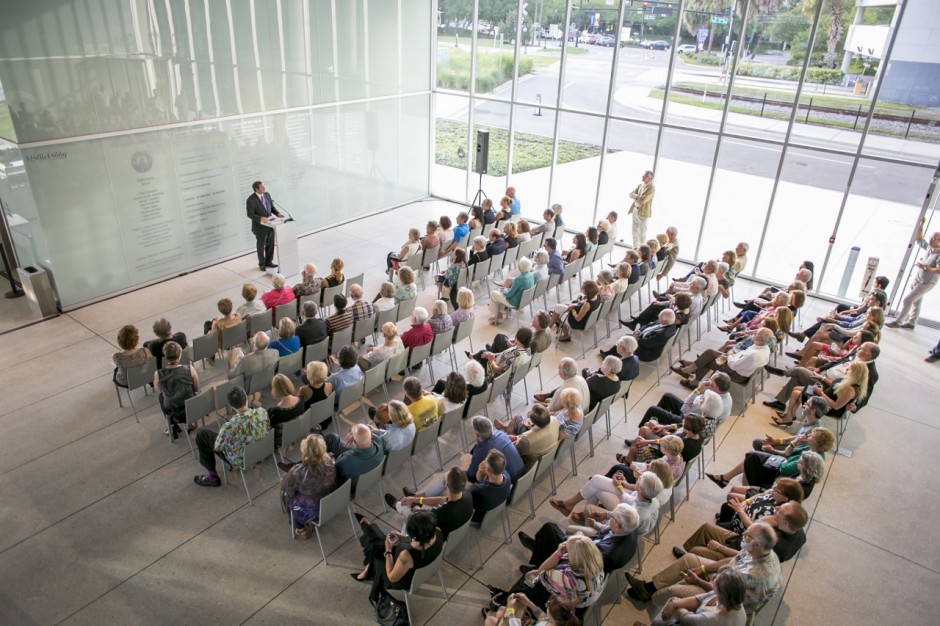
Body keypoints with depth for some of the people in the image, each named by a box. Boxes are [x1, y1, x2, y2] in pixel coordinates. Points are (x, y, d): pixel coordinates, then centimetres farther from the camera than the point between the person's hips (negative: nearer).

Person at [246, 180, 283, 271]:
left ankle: (269, 262, 34)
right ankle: (261, 264, 30)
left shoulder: (267, 195, 0)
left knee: (270, 245, 16)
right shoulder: (251, 200, -19)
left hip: (269, 224, 6)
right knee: (261, 246, 11)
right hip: (260, 227, -6)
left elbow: (272, 207, 10)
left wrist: (277, 213, -8)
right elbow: (250, 214, -19)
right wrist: (260, 218, -33)